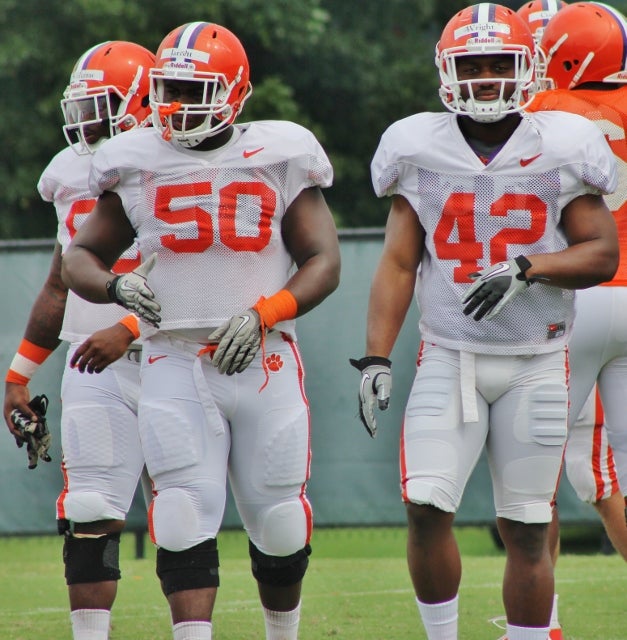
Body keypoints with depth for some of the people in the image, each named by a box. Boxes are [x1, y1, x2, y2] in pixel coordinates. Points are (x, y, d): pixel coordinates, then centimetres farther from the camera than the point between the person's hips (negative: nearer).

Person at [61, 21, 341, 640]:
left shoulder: (279, 158, 3)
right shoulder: (138, 164, 7)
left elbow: (323, 260, 3)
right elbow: (78, 257, 14)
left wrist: (263, 313, -13)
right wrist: (117, 286, -9)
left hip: (265, 360, 0)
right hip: (175, 362, 0)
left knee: (280, 527, 5)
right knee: (185, 521, -13)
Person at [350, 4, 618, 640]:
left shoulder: (559, 149, -1)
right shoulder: (421, 150, 3)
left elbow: (602, 253, -2)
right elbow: (397, 263, 4)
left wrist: (525, 268, -18)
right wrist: (376, 359, -4)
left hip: (535, 365, -1)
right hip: (448, 358, 1)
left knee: (526, 528, 1)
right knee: (426, 509, -12)